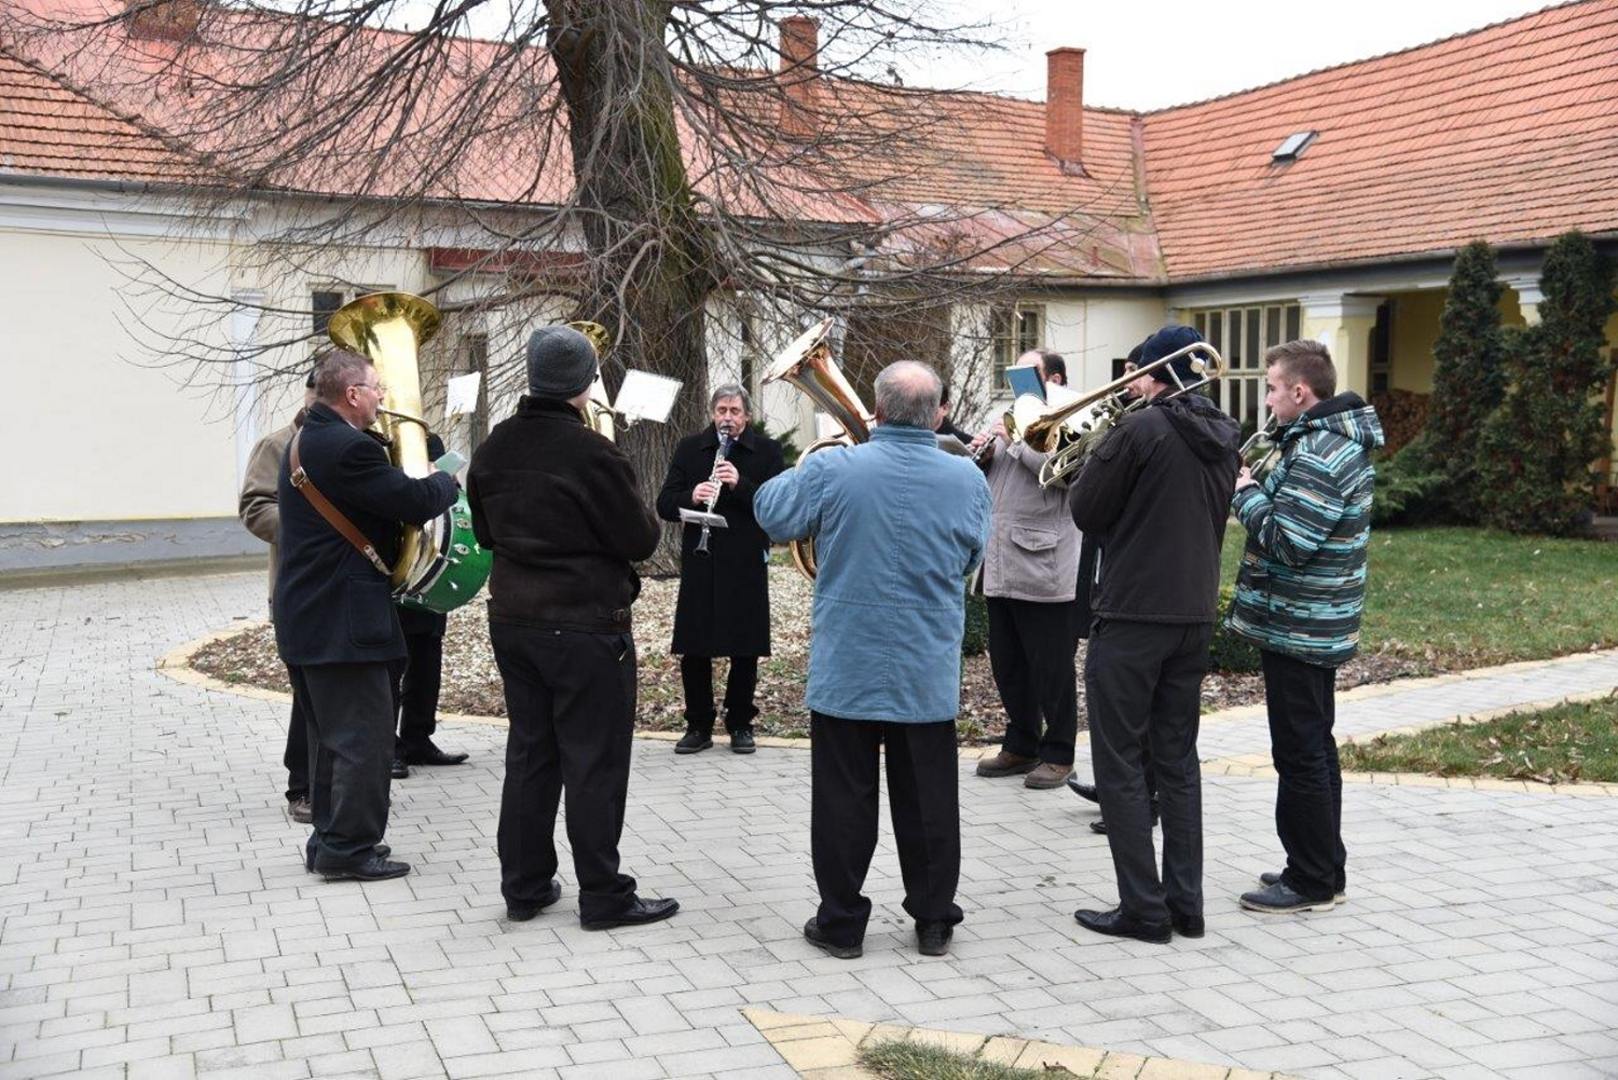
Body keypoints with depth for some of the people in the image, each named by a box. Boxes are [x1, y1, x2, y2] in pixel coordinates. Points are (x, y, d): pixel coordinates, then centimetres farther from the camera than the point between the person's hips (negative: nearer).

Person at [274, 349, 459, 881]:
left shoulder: (305, 440, 13)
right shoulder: (348, 448, -20)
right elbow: (415, 501, -18)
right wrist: (448, 481, 1)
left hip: (305, 617, 11)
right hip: (343, 621, -11)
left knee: (333, 734, 18)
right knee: (364, 735, -2)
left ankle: (330, 839, 25)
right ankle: (349, 848, 3)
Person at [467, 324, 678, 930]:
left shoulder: (492, 450, 3)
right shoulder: (592, 454, -19)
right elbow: (640, 541, -12)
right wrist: (647, 519, 7)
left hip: (512, 618, 7)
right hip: (586, 624, -7)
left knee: (528, 753, 15)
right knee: (595, 761, 1)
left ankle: (524, 887, 21)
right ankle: (603, 897, 8)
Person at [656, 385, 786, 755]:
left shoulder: (767, 451, 2)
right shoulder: (689, 449, 8)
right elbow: (665, 505, 3)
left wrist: (740, 484, -21)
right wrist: (692, 496, -18)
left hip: (746, 565, -1)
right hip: (698, 564, 1)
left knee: (745, 650, 5)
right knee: (693, 649, 3)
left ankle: (740, 724, 20)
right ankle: (699, 726, 15)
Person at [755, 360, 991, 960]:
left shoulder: (832, 470, -14)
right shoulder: (967, 479, -5)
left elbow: (771, 512, 1)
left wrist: (801, 469, 18)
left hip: (847, 669, -2)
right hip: (929, 674, 2)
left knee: (844, 799, 8)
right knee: (929, 799, 12)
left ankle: (842, 922, 16)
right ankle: (934, 921, 21)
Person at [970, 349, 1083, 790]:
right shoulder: (1007, 421, 19)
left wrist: (1015, 439, -17)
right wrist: (981, 456, -2)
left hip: (1042, 568, -8)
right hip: (1000, 568, 8)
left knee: (1051, 667, 0)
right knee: (1007, 663, 13)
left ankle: (1058, 754, 10)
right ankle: (1020, 746, 25)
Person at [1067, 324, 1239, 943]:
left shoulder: (1142, 429, -15)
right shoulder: (1223, 439, 9)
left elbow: (1085, 513, -10)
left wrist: (1096, 458, 7)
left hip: (1131, 617, -7)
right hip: (1194, 616, 7)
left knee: (1120, 765, 1)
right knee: (1178, 761, 14)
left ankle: (1143, 907, 2)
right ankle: (1185, 901, 18)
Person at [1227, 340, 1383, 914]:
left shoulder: (1319, 453, -21)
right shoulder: (1338, 438, 12)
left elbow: (1288, 541, -26)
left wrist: (1245, 494, -13)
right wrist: (1256, 489, 4)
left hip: (1297, 629, -11)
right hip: (1318, 624, 11)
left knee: (1299, 754, -2)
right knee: (1314, 749, 17)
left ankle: (1312, 881, 8)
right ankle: (1323, 869, 27)